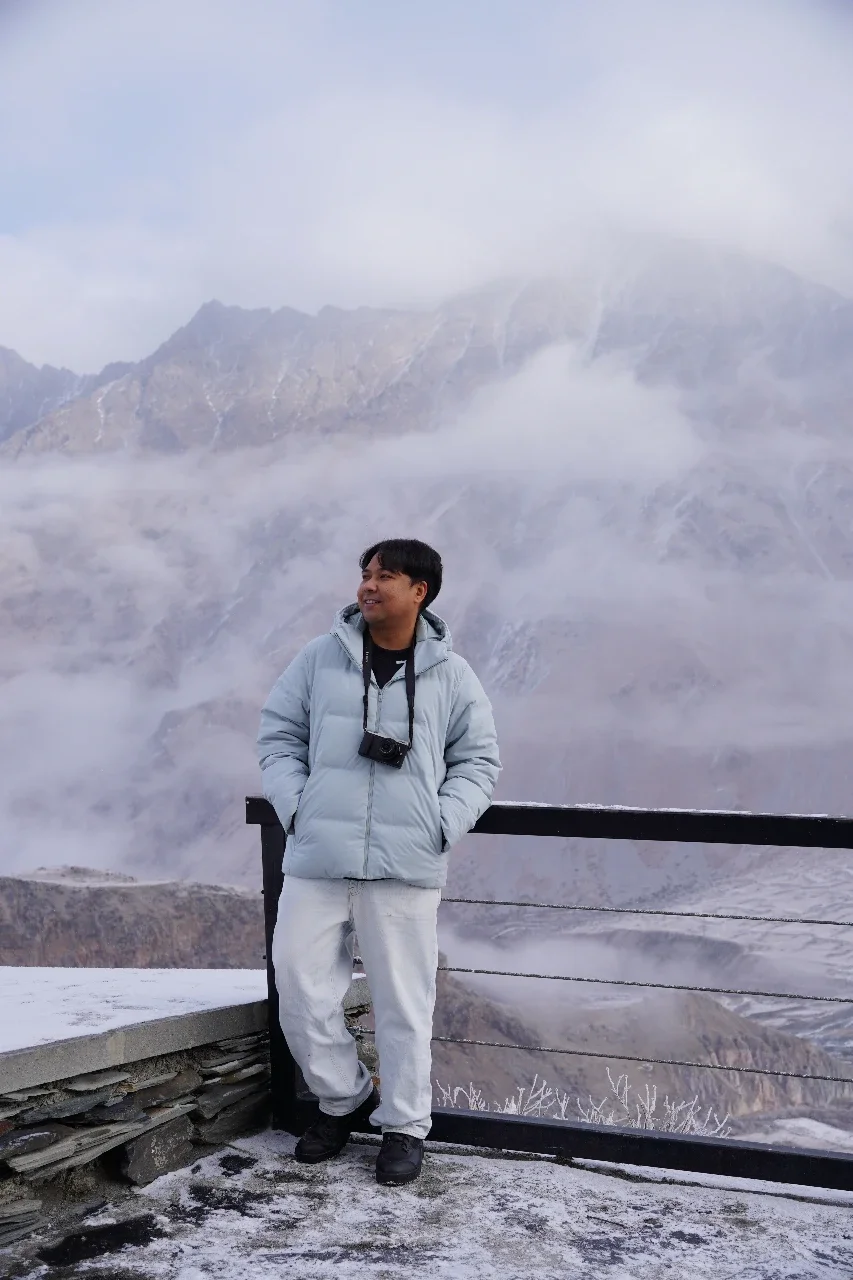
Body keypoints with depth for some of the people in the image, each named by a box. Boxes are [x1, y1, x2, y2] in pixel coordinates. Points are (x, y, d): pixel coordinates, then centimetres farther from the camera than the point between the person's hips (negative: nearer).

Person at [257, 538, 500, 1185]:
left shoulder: (451, 675, 3)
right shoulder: (321, 657, 5)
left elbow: (479, 761, 10)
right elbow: (279, 736, 12)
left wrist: (442, 825, -4)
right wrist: (296, 808, -1)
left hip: (406, 867, -1)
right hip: (316, 862, 2)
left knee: (404, 999, 6)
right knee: (301, 991, 4)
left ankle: (405, 1125, 25)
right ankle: (344, 1097, 29)